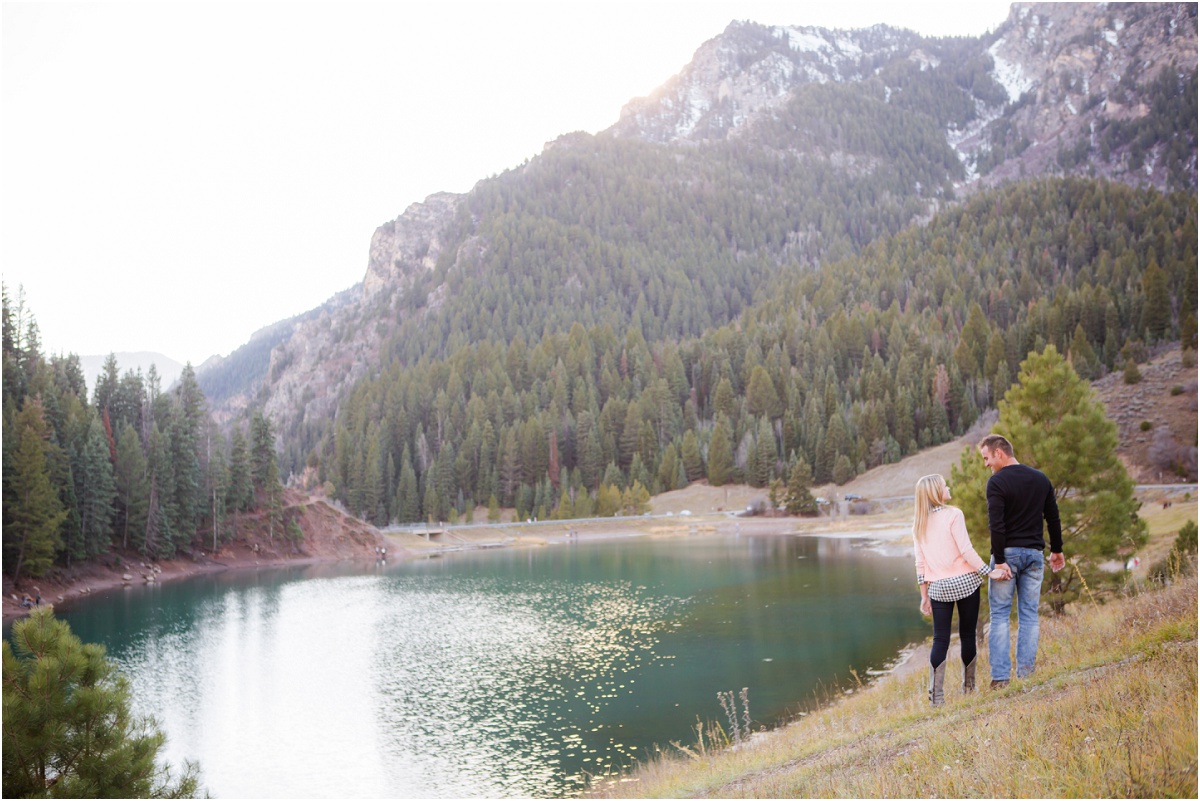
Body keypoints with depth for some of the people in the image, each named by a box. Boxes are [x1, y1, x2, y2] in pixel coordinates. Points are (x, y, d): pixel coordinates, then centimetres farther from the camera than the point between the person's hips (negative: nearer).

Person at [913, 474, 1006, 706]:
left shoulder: (919, 523, 7)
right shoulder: (953, 515, -8)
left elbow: (920, 562, 8)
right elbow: (966, 550, -14)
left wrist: (924, 595, 12)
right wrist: (989, 572, -8)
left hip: (938, 587, 4)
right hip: (964, 582, -4)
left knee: (940, 640, 4)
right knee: (967, 635, 10)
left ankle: (936, 695, -2)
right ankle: (969, 686, 19)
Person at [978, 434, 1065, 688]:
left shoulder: (997, 482, -10)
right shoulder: (1041, 479, 10)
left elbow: (996, 525, -17)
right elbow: (1053, 518, 15)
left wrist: (999, 561, -15)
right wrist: (1057, 550, 25)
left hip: (1008, 553, -5)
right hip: (1034, 553, 5)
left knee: (1000, 615, -1)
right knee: (1029, 615, 8)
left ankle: (1000, 676, -5)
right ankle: (1025, 674, 7)